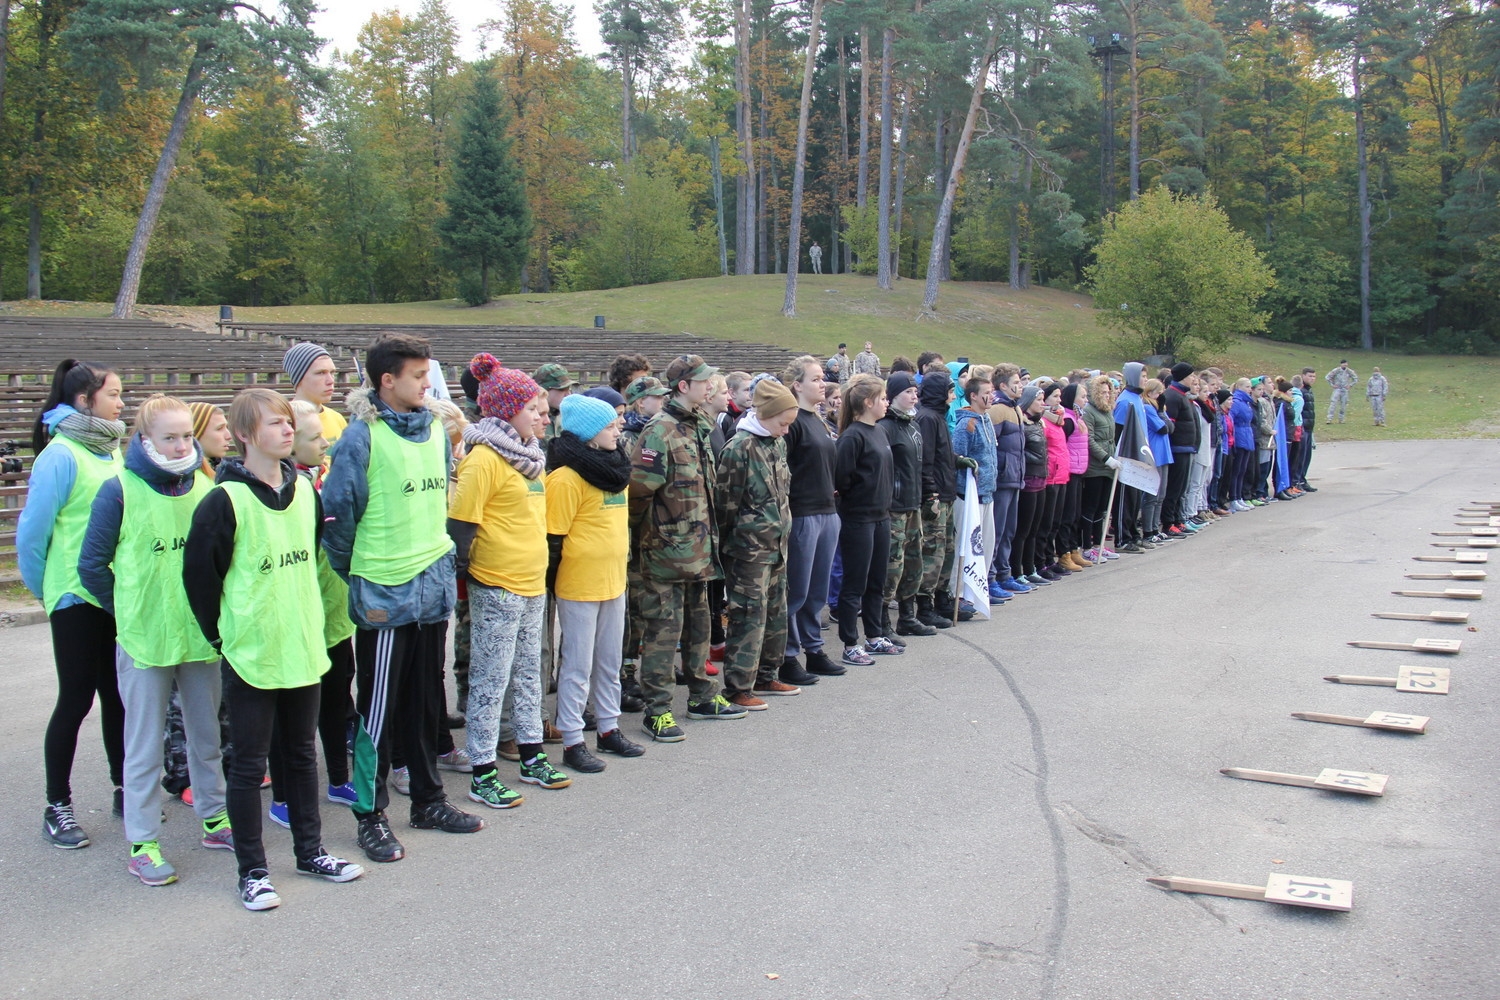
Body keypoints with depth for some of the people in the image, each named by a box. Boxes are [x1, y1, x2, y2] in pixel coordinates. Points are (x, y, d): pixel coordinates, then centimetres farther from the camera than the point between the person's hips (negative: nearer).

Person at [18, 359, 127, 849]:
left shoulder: (114, 450, 8)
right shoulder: (61, 455, -13)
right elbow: (32, 531, -11)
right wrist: (43, 589, 0)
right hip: (77, 596, -6)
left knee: (117, 693, 13)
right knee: (76, 697, 1)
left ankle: (124, 790, 26)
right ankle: (57, 806, 15)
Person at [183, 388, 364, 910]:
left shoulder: (305, 490, 4)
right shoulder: (225, 501, -13)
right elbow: (199, 574, -8)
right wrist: (221, 634, -3)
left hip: (303, 647, 6)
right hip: (250, 653, -5)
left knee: (301, 753, 17)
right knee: (249, 764, 5)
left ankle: (310, 851, 31)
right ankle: (251, 871, 17)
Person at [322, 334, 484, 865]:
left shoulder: (434, 429, 8)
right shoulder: (362, 436, -12)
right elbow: (337, 514, -10)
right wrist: (355, 575, -3)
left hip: (434, 586, 6)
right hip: (385, 593, -6)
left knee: (425, 700, 16)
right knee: (378, 707, 4)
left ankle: (428, 799, 29)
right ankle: (370, 815, 16)